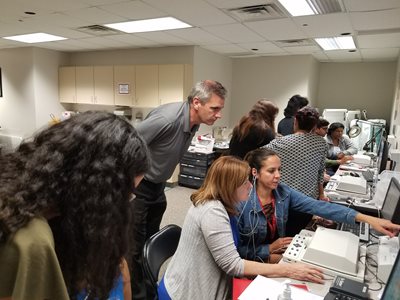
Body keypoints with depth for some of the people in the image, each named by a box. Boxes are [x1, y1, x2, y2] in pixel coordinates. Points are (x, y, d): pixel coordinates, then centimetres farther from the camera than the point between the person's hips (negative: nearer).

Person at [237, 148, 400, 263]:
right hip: (254, 261, -5)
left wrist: (367, 218, -27)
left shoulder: (283, 192, -8)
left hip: (279, 252, 6)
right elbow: (238, 250, -19)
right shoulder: (243, 203, -23)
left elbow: (318, 206, -19)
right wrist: (269, 249, -20)